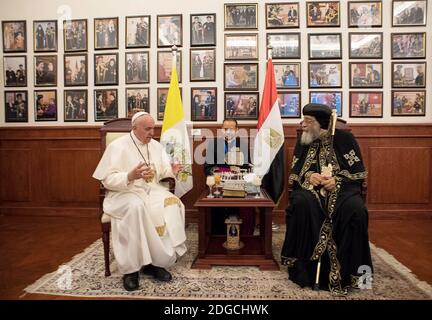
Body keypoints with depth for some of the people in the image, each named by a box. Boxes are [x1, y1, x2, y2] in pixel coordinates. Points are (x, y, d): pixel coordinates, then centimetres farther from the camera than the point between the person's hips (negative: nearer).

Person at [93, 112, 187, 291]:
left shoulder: (156, 146, 10)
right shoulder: (118, 146, -6)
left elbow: (163, 172, 9)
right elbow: (108, 179, -13)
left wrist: (172, 171, -14)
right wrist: (130, 176, -30)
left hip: (152, 190, 5)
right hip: (124, 193, -4)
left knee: (172, 204, -24)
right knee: (136, 207, -38)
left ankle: (155, 261, -16)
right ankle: (131, 267, -25)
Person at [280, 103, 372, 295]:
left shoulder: (344, 139, -1)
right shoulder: (303, 142, 7)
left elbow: (358, 173, -1)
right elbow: (294, 173, 7)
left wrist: (337, 180, -19)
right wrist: (308, 176, -15)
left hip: (342, 187, -1)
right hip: (311, 188, 2)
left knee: (354, 208, -33)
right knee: (301, 203, -32)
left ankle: (349, 269, -16)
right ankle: (304, 265, -20)